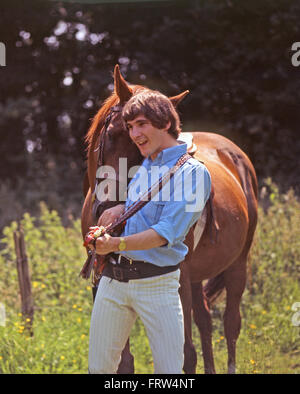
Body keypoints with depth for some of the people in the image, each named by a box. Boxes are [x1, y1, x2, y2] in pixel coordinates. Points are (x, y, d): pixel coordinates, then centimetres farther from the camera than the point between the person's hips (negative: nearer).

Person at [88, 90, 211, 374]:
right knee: (98, 367, 8)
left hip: (156, 283, -6)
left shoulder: (193, 172, -8)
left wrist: (116, 244, -29)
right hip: (112, 278, 6)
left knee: (169, 371, -6)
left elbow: (167, 233, -18)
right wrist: (120, 208, 6)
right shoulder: (144, 167, 14)